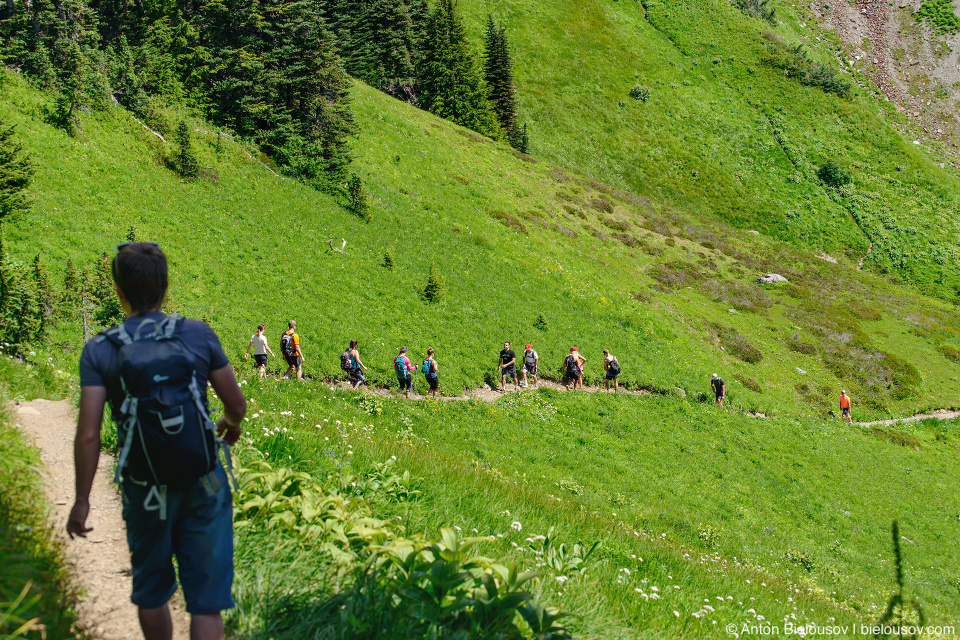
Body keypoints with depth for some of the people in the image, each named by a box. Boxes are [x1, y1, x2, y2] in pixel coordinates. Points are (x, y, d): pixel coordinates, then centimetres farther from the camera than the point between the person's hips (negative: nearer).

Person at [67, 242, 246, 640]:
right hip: (204, 487, 0)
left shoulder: (99, 351, -9)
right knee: (206, 600, 5)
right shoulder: (199, 335, -7)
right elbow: (237, 404, 1)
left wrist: (82, 501, -3)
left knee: (151, 594, 21)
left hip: (145, 492, 0)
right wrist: (231, 425, 24)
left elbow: (88, 434, -14)